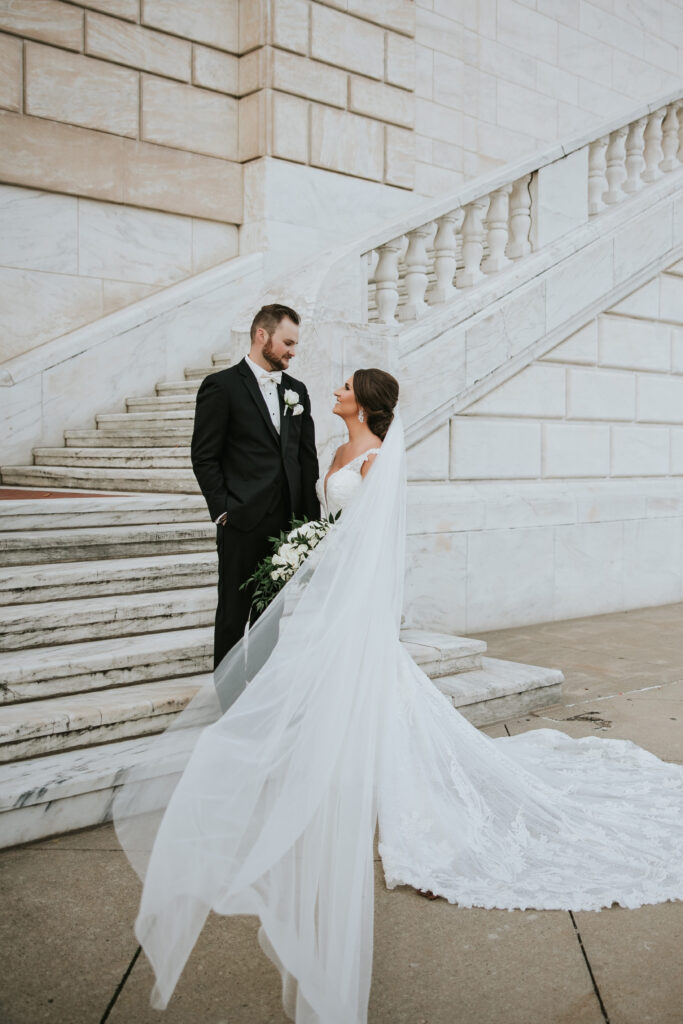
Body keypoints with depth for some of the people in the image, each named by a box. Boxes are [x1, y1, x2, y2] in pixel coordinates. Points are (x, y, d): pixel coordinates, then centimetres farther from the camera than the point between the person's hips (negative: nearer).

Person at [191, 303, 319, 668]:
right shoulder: (222, 386, -4)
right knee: (234, 615, 5)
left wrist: (310, 517, 6)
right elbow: (204, 457, -6)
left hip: (289, 524, 5)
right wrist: (224, 511, -12)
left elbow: (307, 457, 13)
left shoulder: (297, 390, 13)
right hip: (244, 525, -5)